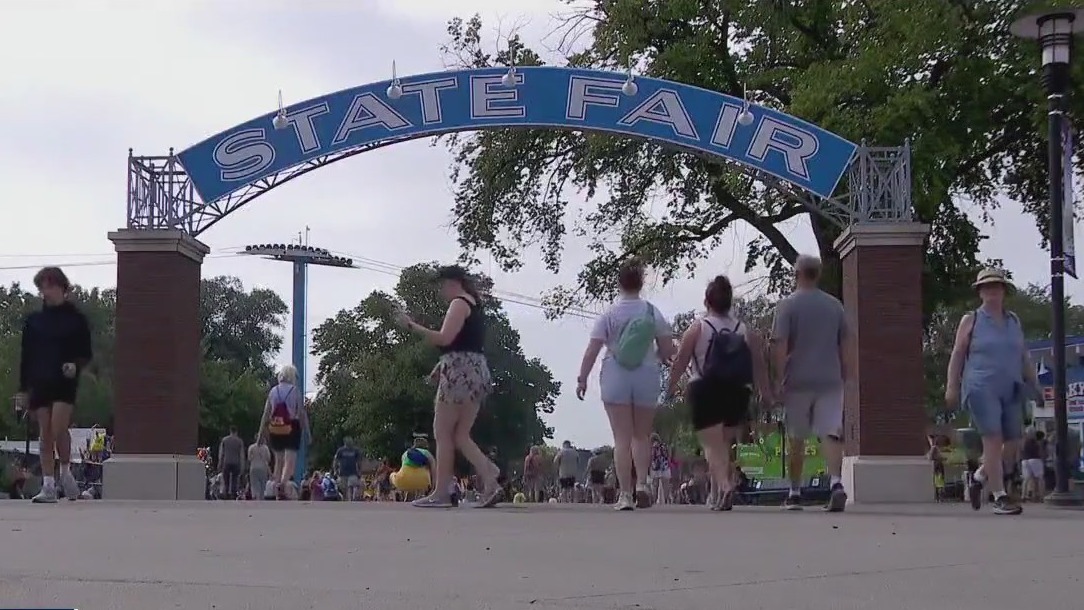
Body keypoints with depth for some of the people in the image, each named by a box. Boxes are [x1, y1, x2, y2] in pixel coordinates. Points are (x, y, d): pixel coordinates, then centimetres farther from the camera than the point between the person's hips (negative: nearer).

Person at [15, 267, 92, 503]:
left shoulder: (75, 319, 4)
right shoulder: (33, 321, 11)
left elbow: (86, 354, 6)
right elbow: (26, 357, 12)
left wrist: (75, 366, -15)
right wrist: (23, 389, 7)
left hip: (65, 382, -3)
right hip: (39, 383, 3)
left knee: (58, 429, -17)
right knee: (45, 435, 2)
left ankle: (65, 472, 7)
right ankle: (48, 487, 4)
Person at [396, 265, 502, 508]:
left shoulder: (459, 304, -8)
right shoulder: (474, 305, 22)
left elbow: (444, 338, -19)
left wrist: (411, 325, -14)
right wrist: (441, 367, 21)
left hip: (460, 373, -9)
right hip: (478, 372, 9)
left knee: (443, 433, -4)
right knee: (460, 435, 8)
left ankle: (440, 493, -4)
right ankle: (491, 483, -7)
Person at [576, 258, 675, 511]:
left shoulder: (609, 314, -3)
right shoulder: (653, 312, 1)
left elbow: (592, 351, -7)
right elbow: (668, 350, 2)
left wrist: (582, 379, 0)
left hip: (615, 379, -1)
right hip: (647, 378, 1)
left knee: (622, 438, 1)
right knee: (642, 436, 15)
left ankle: (625, 495, -2)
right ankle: (641, 483, -4)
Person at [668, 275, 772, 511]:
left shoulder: (697, 328, -3)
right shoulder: (746, 330, 6)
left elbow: (680, 362, -4)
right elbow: (759, 366, 5)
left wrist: (672, 386, 9)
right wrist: (766, 393, 15)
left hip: (705, 391, -4)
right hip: (737, 394, 4)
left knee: (712, 445, -5)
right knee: (725, 445, 17)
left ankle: (723, 485, -30)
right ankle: (717, 496, 18)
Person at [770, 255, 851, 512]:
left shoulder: (788, 305, -4)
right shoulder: (835, 305, 9)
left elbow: (780, 346, -10)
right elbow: (846, 346, 10)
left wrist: (779, 380, -6)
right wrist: (846, 377, 15)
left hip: (798, 381, -2)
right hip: (830, 381, 2)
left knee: (796, 439, 9)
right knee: (830, 433, -3)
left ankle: (795, 493, 17)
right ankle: (836, 482, -25)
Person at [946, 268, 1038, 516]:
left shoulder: (1014, 321, 17)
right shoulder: (971, 320, 5)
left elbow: (1024, 357, 20)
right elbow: (957, 355, 2)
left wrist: (1034, 384, 13)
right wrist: (952, 386, -6)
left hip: (1011, 391, 5)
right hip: (982, 389, -5)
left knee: (1013, 443, 2)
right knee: (993, 441, -13)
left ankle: (979, 478, 25)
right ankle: (999, 497, -11)